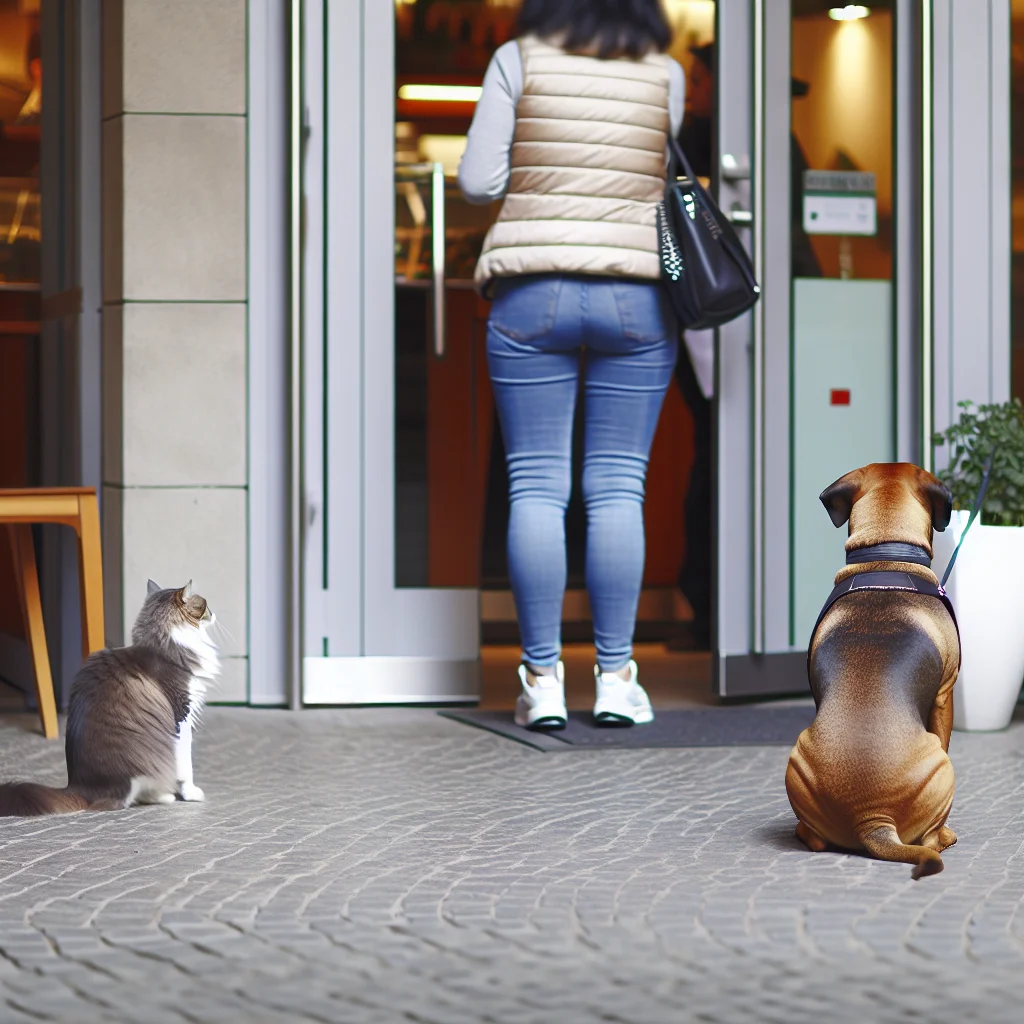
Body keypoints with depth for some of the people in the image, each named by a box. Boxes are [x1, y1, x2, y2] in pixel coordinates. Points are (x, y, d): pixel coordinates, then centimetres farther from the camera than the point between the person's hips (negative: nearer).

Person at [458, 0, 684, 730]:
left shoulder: (519, 61, -1)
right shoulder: (665, 74, 3)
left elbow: (478, 181, -2)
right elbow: (662, 178, 13)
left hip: (532, 293, -1)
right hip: (636, 298, 1)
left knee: (536, 485, 1)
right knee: (618, 486, 4)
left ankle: (543, 681, 0)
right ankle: (615, 678, 3)